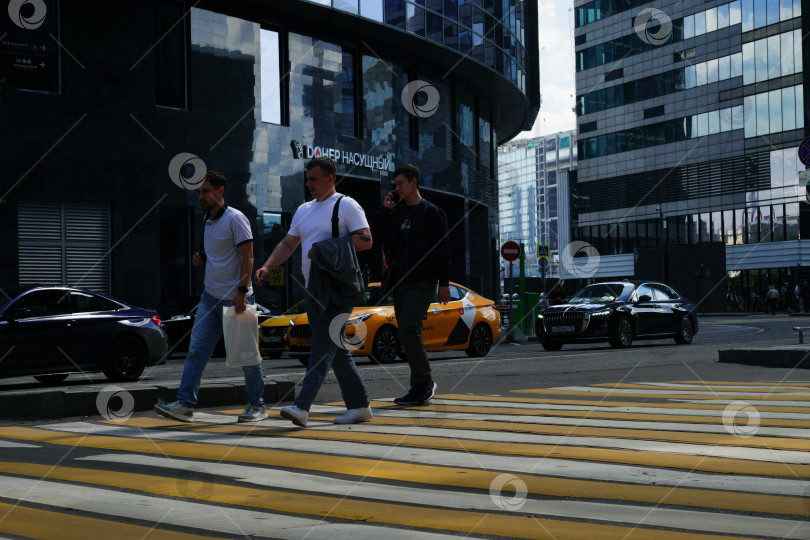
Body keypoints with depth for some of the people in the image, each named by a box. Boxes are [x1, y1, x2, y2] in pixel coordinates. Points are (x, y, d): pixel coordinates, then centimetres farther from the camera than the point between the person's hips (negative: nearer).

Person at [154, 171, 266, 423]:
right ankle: (185, 404, -6)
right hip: (210, 298, 7)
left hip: (235, 299, -7)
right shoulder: (207, 220, 15)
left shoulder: (235, 219, -10)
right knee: (196, 351, -3)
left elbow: (247, 257, -15)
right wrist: (200, 259, 8)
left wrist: (242, 292, -22)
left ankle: (257, 406, 14)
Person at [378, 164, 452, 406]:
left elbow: (442, 248, -5)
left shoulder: (431, 213, -2)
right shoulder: (396, 212, 16)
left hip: (422, 282, -7)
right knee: (408, 332, 6)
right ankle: (420, 388, 11)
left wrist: (444, 282, -10)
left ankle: (425, 381, -8)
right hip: (400, 282, 7)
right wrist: (385, 210, 4)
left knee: (407, 327, -19)